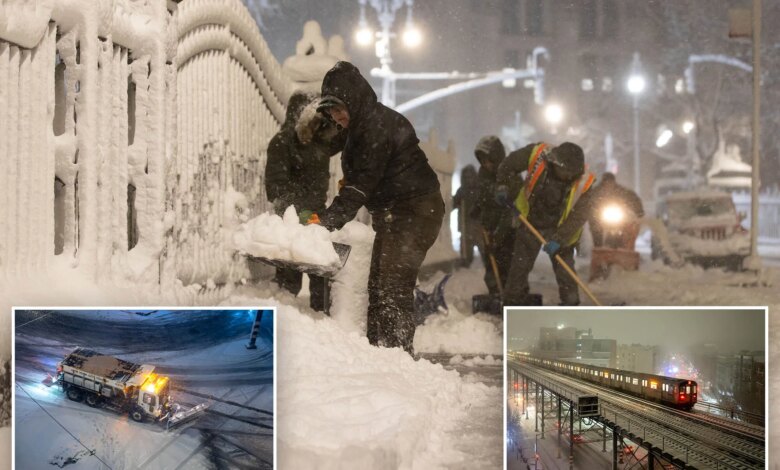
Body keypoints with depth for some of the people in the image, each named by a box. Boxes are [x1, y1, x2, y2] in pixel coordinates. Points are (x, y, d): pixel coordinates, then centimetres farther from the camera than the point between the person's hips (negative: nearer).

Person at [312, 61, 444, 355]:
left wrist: (328, 220, -30)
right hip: (393, 214, 11)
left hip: (415, 211, -11)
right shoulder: (362, 126, 12)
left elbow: (362, 184, -26)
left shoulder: (379, 126, -20)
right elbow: (358, 178, 19)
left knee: (392, 285, -16)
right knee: (378, 284, 11)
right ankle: (377, 348, 17)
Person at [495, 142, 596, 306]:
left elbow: (579, 216, -23)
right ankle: (513, 300, 24)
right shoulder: (537, 154, -24)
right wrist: (503, 187, -8)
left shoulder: (583, 184, -26)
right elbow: (509, 165, -6)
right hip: (531, 221, 2)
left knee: (564, 271, 0)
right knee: (520, 265, 9)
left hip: (560, 229, -1)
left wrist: (558, 239, -27)